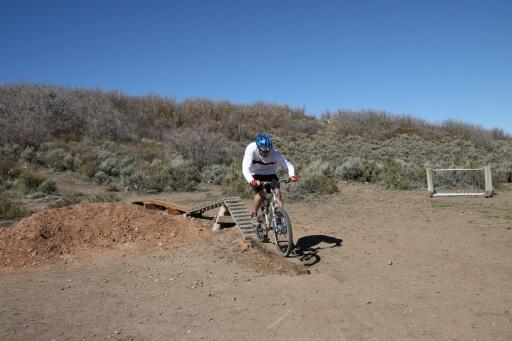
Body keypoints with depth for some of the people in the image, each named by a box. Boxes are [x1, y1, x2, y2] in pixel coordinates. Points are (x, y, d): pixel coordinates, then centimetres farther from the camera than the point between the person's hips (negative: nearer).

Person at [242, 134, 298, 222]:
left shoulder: (274, 153, -26)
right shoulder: (251, 149, -30)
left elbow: (287, 165, -25)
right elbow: (245, 168, -38)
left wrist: (292, 175, -46)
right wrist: (251, 180, -56)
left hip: (269, 173, 2)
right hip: (255, 174, -2)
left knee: (277, 192, -17)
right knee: (261, 193, -23)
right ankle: (253, 215, -4)